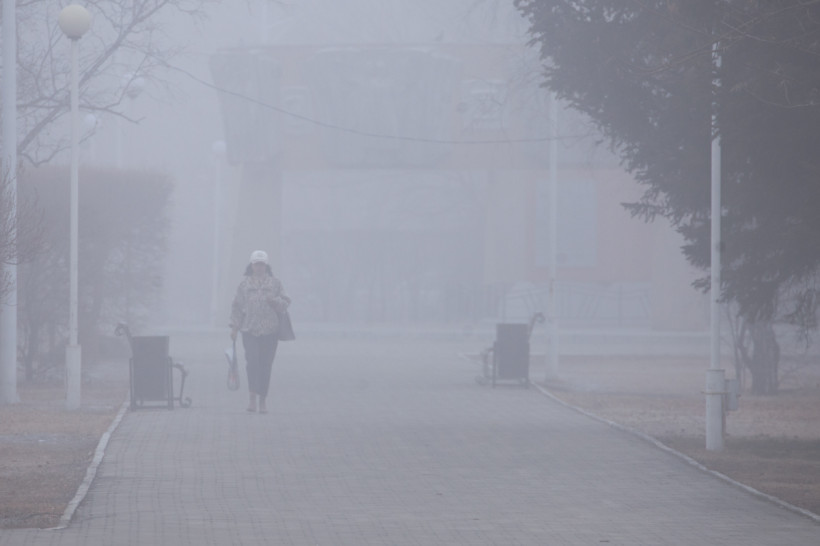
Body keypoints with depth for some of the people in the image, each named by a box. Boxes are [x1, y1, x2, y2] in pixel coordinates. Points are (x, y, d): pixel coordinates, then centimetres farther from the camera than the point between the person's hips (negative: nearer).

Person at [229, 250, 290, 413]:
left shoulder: (275, 283, 9)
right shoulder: (245, 284, 10)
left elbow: (284, 305, 8)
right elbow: (237, 307, 11)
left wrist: (274, 301, -13)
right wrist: (235, 328, 5)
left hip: (270, 332, 1)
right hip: (250, 330, -1)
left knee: (266, 365, 2)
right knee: (252, 360, -19)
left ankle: (262, 400, 12)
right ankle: (252, 395, -15)